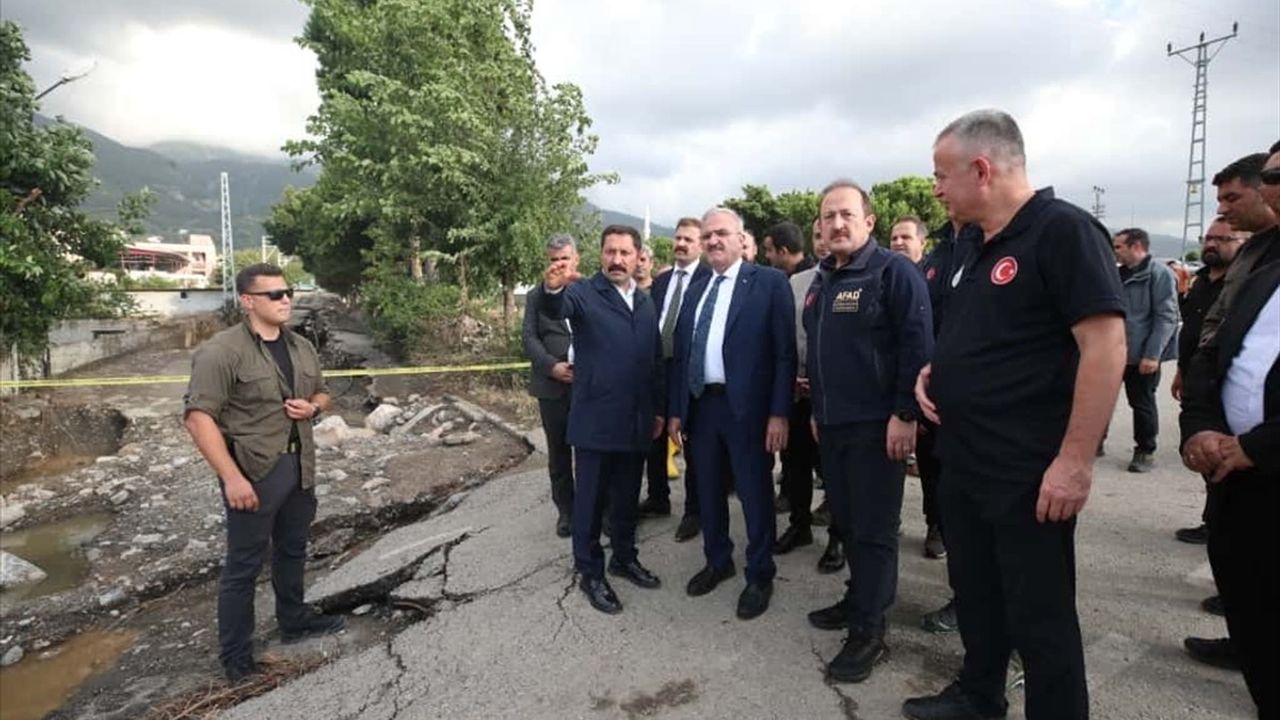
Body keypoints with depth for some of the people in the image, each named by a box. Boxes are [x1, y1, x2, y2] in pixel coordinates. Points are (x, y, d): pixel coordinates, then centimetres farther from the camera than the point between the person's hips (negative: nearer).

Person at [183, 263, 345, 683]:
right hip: (254, 471, -7)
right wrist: (232, 477, -24)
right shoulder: (221, 351, -15)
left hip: (299, 466, 7)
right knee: (244, 565, 4)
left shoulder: (301, 348, 8)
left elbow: (322, 394, 21)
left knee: (293, 549, 21)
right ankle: (236, 658, 18)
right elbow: (198, 417, -20)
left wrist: (313, 407, -5)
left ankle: (294, 621, 40)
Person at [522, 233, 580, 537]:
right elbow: (529, 337, 2)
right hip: (553, 384, 2)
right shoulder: (536, 294, 9)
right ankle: (566, 510, 22)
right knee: (559, 452, 10)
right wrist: (552, 366, -13)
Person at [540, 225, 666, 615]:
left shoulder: (646, 302, 12)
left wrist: (659, 409, 14)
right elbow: (556, 308, -30)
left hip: (636, 420, 6)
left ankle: (625, 557, 36)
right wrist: (553, 288, -53)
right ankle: (590, 572, 21)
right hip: (595, 419, -5)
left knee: (627, 496, 18)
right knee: (591, 499, 7)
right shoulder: (584, 292, -7)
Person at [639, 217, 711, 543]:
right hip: (659, 367, 7)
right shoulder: (660, 281, 14)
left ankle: (694, 511, 18)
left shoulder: (710, 279, -9)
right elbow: (652, 322, 13)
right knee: (655, 437, 16)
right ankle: (658, 499, 33)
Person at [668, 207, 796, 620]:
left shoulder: (769, 282, -4)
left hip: (747, 406, -5)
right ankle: (717, 561, 36)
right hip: (700, 405, 6)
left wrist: (779, 413, -15)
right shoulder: (695, 291, 13)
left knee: (754, 493, 6)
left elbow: (784, 352, -10)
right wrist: (676, 409, 9)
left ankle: (759, 576, 23)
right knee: (708, 490, 16)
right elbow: (680, 354, 13)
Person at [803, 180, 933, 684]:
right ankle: (861, 599, 33)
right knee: (847, 520, 16)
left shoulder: (894, 271, -10)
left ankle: (869, 630, 11)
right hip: (831, 423, 7)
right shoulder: (821, 281, 13)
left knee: (874, 528, 1)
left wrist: (905, 414, -19)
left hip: (877, 424, -7)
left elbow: (917, 346, -16)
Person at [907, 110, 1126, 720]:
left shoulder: (1063, 230, -15)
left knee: (1039, 617, 6)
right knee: (973, 592, 22)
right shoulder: (982, 248, 12)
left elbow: (1105, 346, -21)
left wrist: (1075, 460, -24)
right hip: (964, 465, 9)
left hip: (1028, 475, -9)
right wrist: (936, 369, 3)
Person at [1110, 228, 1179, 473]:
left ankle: (1145, 452, 18)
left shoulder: (1159, 274, -11)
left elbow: (1166, 317, -16)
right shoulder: (1119, 275, 13)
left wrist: (1152, 354, -21)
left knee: (1142, 404, 4)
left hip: (1141, 356, -7)